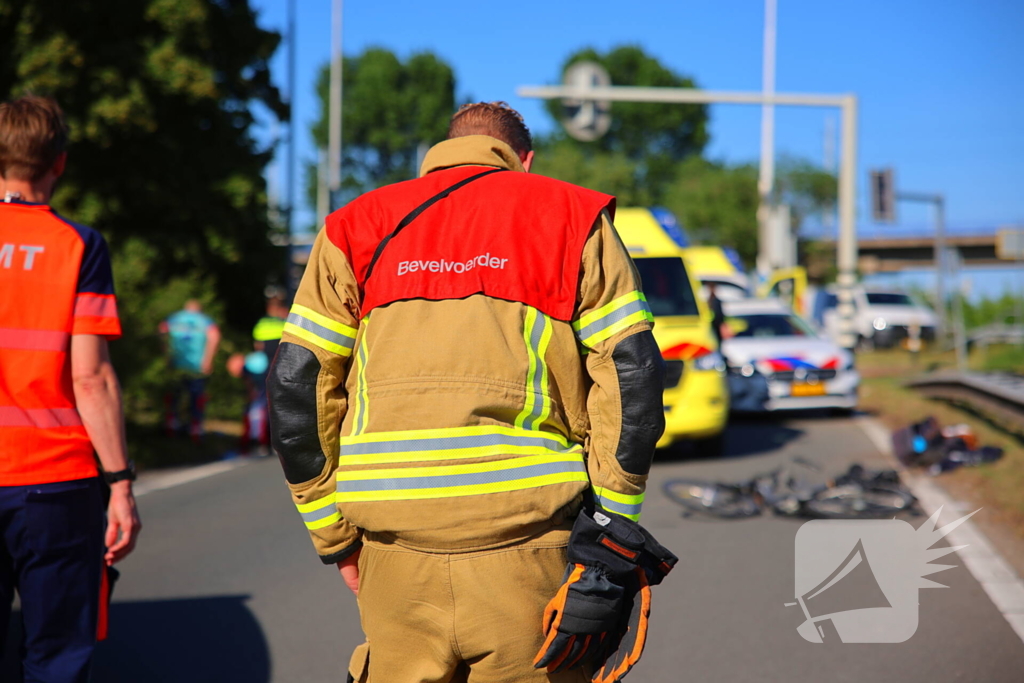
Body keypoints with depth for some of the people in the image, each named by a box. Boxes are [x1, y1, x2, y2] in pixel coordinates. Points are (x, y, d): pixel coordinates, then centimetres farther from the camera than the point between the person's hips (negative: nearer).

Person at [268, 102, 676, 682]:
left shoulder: (357, 227, 15)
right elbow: (632, 372, 0)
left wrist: (333, 534, 13)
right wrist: (613, 524, 3)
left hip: (398, 551, 2)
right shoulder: (575, 218, 11)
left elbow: (298, 385, 8)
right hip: (529, 544, -2)